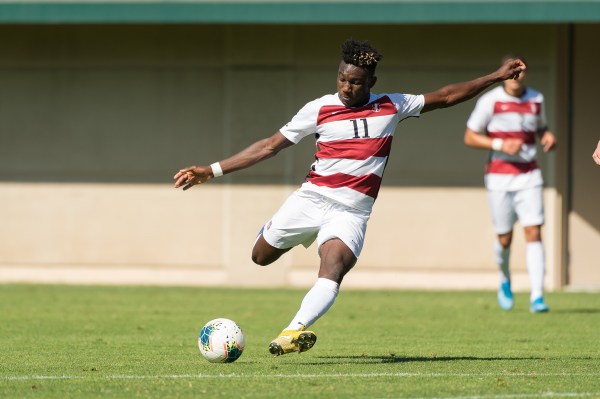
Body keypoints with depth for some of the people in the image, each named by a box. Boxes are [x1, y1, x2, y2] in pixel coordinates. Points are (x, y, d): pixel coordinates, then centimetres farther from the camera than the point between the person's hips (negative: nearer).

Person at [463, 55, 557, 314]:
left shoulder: (536, 99, 7)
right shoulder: (490, 101, -5)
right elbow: (470, 137, -2)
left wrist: (548, 137, 0)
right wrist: (501, 145, -16)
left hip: (529, 176, 2)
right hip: (499, 178, -2)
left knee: (534, 232, -11)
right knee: (504, 238, 3)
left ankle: (537, 297, -13)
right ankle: (505, 281, 35)